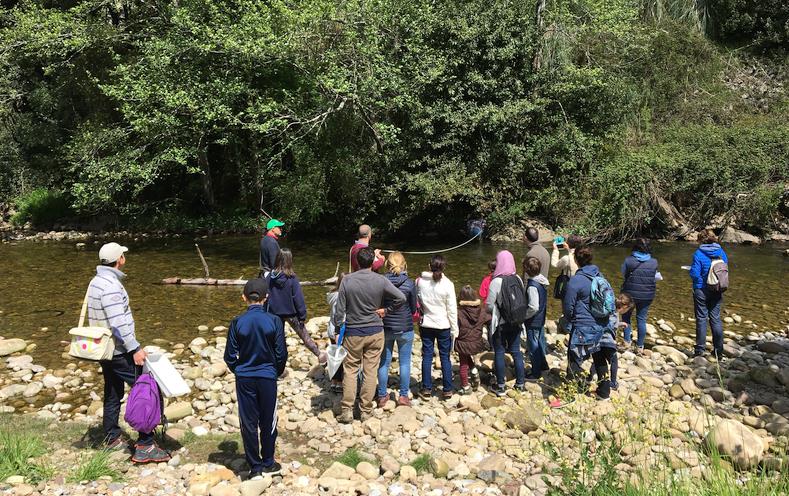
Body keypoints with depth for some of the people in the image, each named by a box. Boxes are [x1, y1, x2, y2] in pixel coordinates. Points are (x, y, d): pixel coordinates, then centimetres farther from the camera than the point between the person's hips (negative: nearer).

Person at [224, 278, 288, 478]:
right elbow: (281, 354, -6)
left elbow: (230, 356, -3)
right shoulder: (274, 321, -12)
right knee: (268, 422, 14)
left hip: (244, 379, 1)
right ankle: (268, 463, 26)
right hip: (268, 377, 0)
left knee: (248, 423, 10)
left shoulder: (237, 322, -10)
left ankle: (255, 467, 18)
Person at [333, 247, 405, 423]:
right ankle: (366, 410, 15)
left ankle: (347, 410, 8)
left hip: (353, 333, 0)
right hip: (375, 332, 1)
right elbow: (401, 298, -10)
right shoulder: (380, 280, -8)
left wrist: (337, 330, 4)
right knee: (371, 371, 8)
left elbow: (339, 309, -6)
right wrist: (386, 310, 2)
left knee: (350, 370, 9)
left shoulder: (347, 280, -9)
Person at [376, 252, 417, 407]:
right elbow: (414, 309, -2)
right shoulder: (409, 283, -13)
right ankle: (403, 396, 18)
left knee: (384, 362, 13)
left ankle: (382, 396, 21)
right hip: (405, 328, -1)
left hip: (385, 328, 1)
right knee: (405, 362, 11)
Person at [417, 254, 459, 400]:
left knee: (427, 356, 10)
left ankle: (427, 389, 15)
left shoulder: (420, 282, -7)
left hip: (426, 325, 2)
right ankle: (447, 390, 15)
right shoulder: (447, 284, -12)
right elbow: (452, 309, -8)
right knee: (445, 357, 9)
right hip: (443, 325, -1)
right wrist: (454, 329, -1)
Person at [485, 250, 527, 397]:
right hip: (516, 322, 4)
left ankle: (500, 386, 14)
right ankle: (520, 383, 23)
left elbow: (489, 305, -14)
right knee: (516, 351, 15)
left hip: (500, 323, -4)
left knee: (499, 353, 7)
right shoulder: (518, 279, -5)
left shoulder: (496, 282, -19)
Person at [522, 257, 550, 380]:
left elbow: (533, 307, -30)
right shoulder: (542, 281, 0)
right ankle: (543, 365, 41)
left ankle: (535, 373, 16)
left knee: (533, 346, 4)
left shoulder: (532, 286, -28)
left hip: (533, 322, -9)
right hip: (541, 319, 9)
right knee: (540, 341, 24)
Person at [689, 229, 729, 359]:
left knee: (701, 319, 5)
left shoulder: (699, 254, -15)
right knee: (716, 319, 11)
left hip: (701, 290, -4)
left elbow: (694, 274, -17)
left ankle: (700, 349, 10)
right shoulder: (721, 252, 0)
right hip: (717, 290, 4)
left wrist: (691, 268, 4)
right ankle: (719, 350, 15)